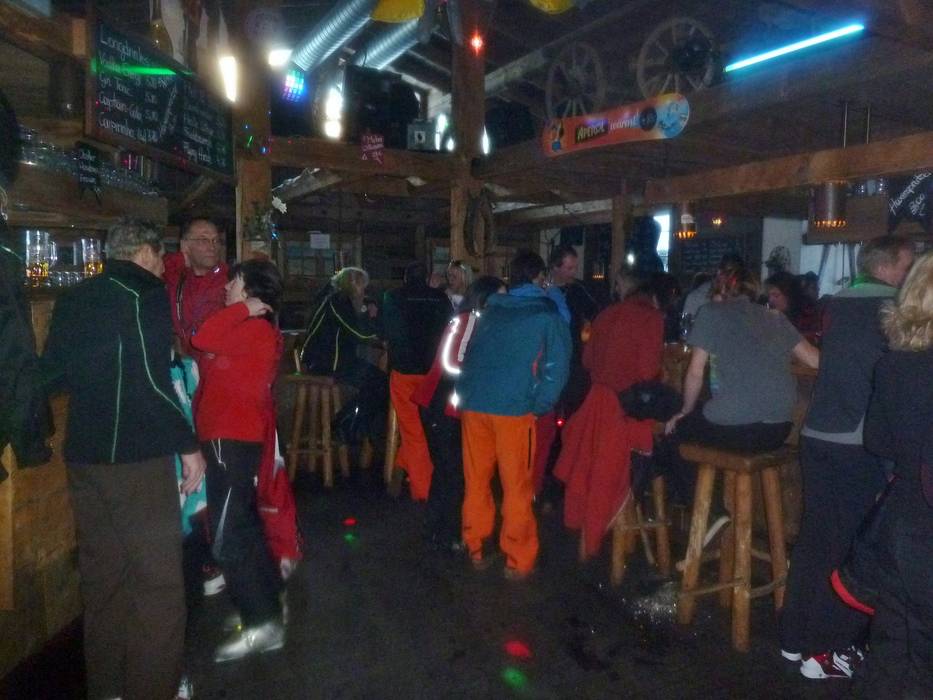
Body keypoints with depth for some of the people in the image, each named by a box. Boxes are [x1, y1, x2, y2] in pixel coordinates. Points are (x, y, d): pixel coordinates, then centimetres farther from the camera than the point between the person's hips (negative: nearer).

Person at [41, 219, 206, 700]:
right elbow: (151, 382, -19)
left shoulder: (72, 300, 11)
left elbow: (53, 372, 17)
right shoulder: (145, 294, -11)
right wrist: (188, 445, -12)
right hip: (138, 457, -8)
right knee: (158, 580, 2)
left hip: (84, 456, 8)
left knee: (101, 574, 18)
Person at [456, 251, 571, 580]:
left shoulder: (492, 308, 15)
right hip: (514, 408, -4)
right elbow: (556, 367, -5)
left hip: (474, 404, 5)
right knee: (516, 488, 5)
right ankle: (517, 561, 14)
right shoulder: (547, 314, 2)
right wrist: (540, 405, 4)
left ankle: (476, 549, 26)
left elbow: (470, 355, 17)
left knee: (476, 482, 14)